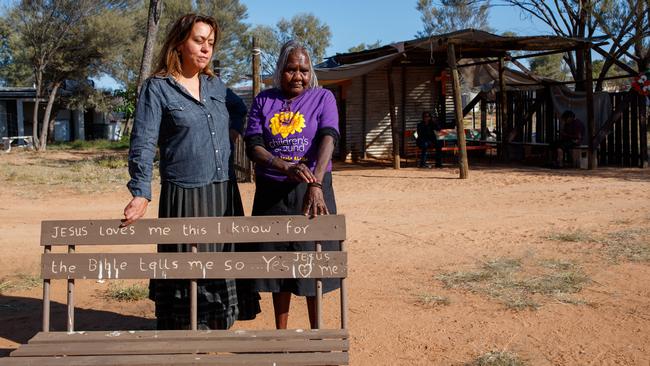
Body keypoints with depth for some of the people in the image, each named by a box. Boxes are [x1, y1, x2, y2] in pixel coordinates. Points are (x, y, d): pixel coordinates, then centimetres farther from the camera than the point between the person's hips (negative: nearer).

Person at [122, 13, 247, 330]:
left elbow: (243, 115, 29)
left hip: (222, 195, 5)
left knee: (221, 274, 11)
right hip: (183, 196, -5)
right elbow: (142, 144, -9)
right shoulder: (157, 88, -3)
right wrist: (140, 194, -17)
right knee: (183, 276, 1)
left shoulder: (215, 85, 12)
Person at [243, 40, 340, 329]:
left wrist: (315, 185, -32)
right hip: (271, 193, 2)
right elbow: (253, 146, -4)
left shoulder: (323, 98, 1)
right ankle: (280, 333, 24)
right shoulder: (263, 100, 6)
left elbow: (328, 140, -15)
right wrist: (287, 169, -23)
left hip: (312, 192, -2)